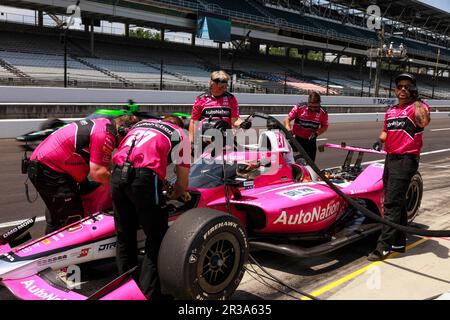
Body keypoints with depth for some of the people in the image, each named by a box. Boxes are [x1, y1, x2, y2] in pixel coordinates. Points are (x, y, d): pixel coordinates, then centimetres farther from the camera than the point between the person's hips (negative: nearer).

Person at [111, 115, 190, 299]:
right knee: (156, 239, 9)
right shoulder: (180, 134, 21)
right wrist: (172, 196, 41)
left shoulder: (141, 124, 33)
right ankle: (148, 294, 8)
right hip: (144, 177, -5)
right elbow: (183, 184, 19)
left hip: (117, 174, 5)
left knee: (124, 237, 19)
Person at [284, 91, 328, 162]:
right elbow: (287, 119, -10)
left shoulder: (323, 113, -7)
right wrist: (288, 129, -29)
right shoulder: (299, 108, -13)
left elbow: (324, 126, 6)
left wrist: (316, 133, -13)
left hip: (311, 141, 2)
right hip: (297, 139, -2)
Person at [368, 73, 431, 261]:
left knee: (392, 203, -11)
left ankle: (384, 246, -7)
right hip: (390, 159, 8)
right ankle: (399, 242, 25)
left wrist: (416, 99, -18)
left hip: (406, 160, -8)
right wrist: (380, 141, 5)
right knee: (397, 202, 14)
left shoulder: (417, 107, -5)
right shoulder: (390, 110, 17)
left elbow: (424, 121, -28)